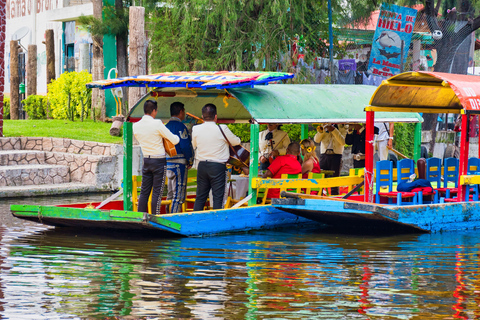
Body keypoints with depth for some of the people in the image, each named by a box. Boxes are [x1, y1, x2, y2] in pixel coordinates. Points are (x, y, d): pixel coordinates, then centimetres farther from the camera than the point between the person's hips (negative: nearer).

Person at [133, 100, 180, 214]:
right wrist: (177, 137, 11)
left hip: (146, 161, 5)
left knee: (144, 192, 10)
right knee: (157, 193, -1)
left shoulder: (136, 126, 1)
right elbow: (174, 140, -12)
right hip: (159, 161, -5)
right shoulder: (157, 124, -15)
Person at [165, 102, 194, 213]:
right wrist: (190, 161, -5)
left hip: (167, 162, 8)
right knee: (179, 194, -6)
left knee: (171, 193, 16)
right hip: (179, 164, -8)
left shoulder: (166, 127, 14)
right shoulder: (180, 126, -11)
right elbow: (185, 146, -17)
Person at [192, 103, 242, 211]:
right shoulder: (222, 129, -12)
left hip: (202, 166, 4)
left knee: (200, 197, 12)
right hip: (218, 166, -4)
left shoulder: (195, 129, -2)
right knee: (218, 198, 2)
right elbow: (236, 142, 2)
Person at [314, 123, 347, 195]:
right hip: (324, 155, 3)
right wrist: (322, 130, -10)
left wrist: (334, 130, -15)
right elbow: (316, 140, 4)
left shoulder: (342, 128, 7)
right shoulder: (325, 127, 15)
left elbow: (343, 142, -11)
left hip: (336, 156, -3)